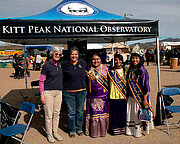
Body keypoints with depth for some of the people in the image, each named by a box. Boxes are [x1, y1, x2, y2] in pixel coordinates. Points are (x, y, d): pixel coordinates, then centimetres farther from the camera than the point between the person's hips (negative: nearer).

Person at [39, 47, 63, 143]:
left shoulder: (59, 65, 10)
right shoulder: (46, 65, -8)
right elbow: (41, 81, -7)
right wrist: (42, 94, -12)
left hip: (58, 92, 6)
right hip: (48, 92, -6)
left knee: (57, 113, 12)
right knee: (49, 114, 0)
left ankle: (55, 132, 26)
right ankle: (49, 134, 16)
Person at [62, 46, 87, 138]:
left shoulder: (82, 63, 2)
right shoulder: (65, 64, -4)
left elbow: (87, 72, 19)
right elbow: (62, 78, 7)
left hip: (81, 92, 2)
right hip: (68, 92, -2)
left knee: (80, 111, 13)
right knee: (70, 112, 6)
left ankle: (79, 128, 31)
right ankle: (72, 130, 23)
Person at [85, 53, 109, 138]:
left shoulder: (104, 67, 2)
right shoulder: (88, 69, 6)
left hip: (103, 96, -1)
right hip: (92, 96, 1)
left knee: (103, 114, 5)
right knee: (93, 114, 6)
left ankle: (103, 131, 21)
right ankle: (93, 132, 19)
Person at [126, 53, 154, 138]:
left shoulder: (142, 71, -13)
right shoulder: (130, 70, 5)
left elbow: (146, 86, -13)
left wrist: (145, 99, -15)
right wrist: (127, 94, 11)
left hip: (140, 97, -5)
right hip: (131, 97, 6)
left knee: (138, 114, 3)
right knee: (130, 113, 11)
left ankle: (138, 132, 20)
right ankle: (130, 130, 27)